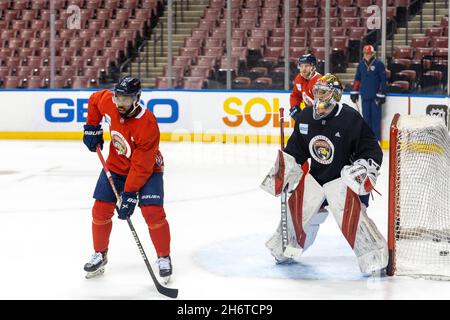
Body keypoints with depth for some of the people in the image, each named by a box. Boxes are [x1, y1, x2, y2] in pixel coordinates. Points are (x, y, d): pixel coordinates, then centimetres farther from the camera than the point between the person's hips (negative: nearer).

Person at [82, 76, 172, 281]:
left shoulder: (147, 125, -34)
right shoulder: (107, 101, -19)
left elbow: (141, 166, -30)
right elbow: (94, 99, 8)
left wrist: (130, 194, -29)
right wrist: (92, 128, 2)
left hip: (147, 169, -5)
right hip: (115, 166, 5)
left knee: (153, 212, -18)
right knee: (101, 210, 0)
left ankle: (164, 258, 1)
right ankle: (100, 255, 21)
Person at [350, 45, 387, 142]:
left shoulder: (379, 64, -5)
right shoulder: (361, 65, 11)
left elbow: (383, 80, -6)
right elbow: (357, 79, 17)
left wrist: (381, 94, -9)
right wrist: (354, 92, 13)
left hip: (375, 96, -4)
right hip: (365, 96, 5)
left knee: (375, 118, -3)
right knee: (366, 117, 6)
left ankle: (376, 140, 1)